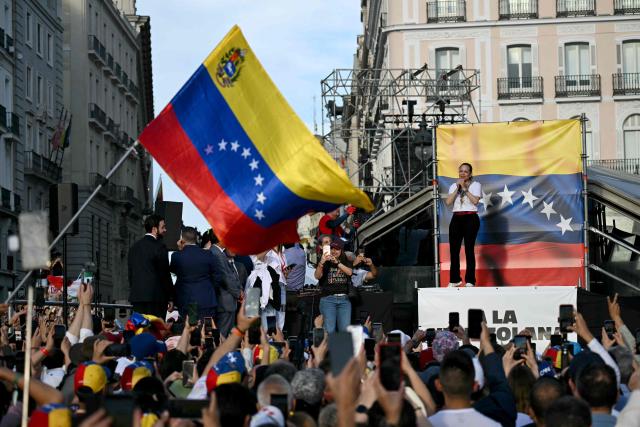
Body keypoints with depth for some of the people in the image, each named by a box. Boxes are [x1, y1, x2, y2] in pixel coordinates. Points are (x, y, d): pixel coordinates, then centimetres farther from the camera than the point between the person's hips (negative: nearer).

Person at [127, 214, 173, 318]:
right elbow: (164, 274, -8)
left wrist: (134, 292, 18)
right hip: (155, 297, -7)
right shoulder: (159, 247, -8)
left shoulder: (134, 247, 13)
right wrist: (170, 298, -1)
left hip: (136, 296, 7)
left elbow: (130, 273, 15)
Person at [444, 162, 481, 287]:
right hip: (456, 219, 4)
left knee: (469, 249, -5)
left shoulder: (476, 185, 4)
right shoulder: (454, 186, 13)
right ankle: (454, 280, 9)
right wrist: (457, 188, -6)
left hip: (470, 218, -4)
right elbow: (448, 202, 0)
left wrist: (465, 188, -11)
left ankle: (470, 281, -1)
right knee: (454, 249, 1)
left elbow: (475, 201, -12)